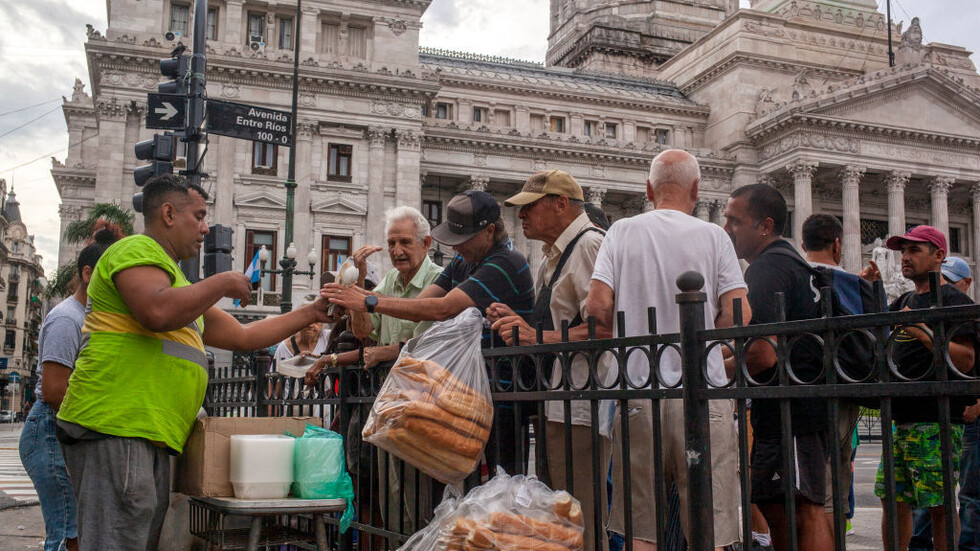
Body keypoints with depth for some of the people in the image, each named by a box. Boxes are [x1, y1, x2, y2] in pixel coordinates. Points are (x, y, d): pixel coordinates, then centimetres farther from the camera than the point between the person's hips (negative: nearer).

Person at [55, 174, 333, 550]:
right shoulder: (137, 249, -1)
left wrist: (311, 314, 29)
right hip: (115, 424, -10)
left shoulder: (178, 284, 30)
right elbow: (158, 312, -22)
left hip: (152, 435, 10)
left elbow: (244, 337, 31)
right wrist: (222, 283, -7)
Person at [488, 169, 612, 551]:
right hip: (555, 405, 11)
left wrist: (539, 338, -18)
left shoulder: (589, 244, -9)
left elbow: (605, 328, -20)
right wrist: (518, 323, 10)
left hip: (580, 408, -10)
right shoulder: (552, 257, 22)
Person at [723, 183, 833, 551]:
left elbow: (764, 354, -22)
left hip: (790, 411, -11)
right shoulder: (791, 261, 21)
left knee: (803, 511, -10)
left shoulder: (767, 268, -13)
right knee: (774, 508, 15)